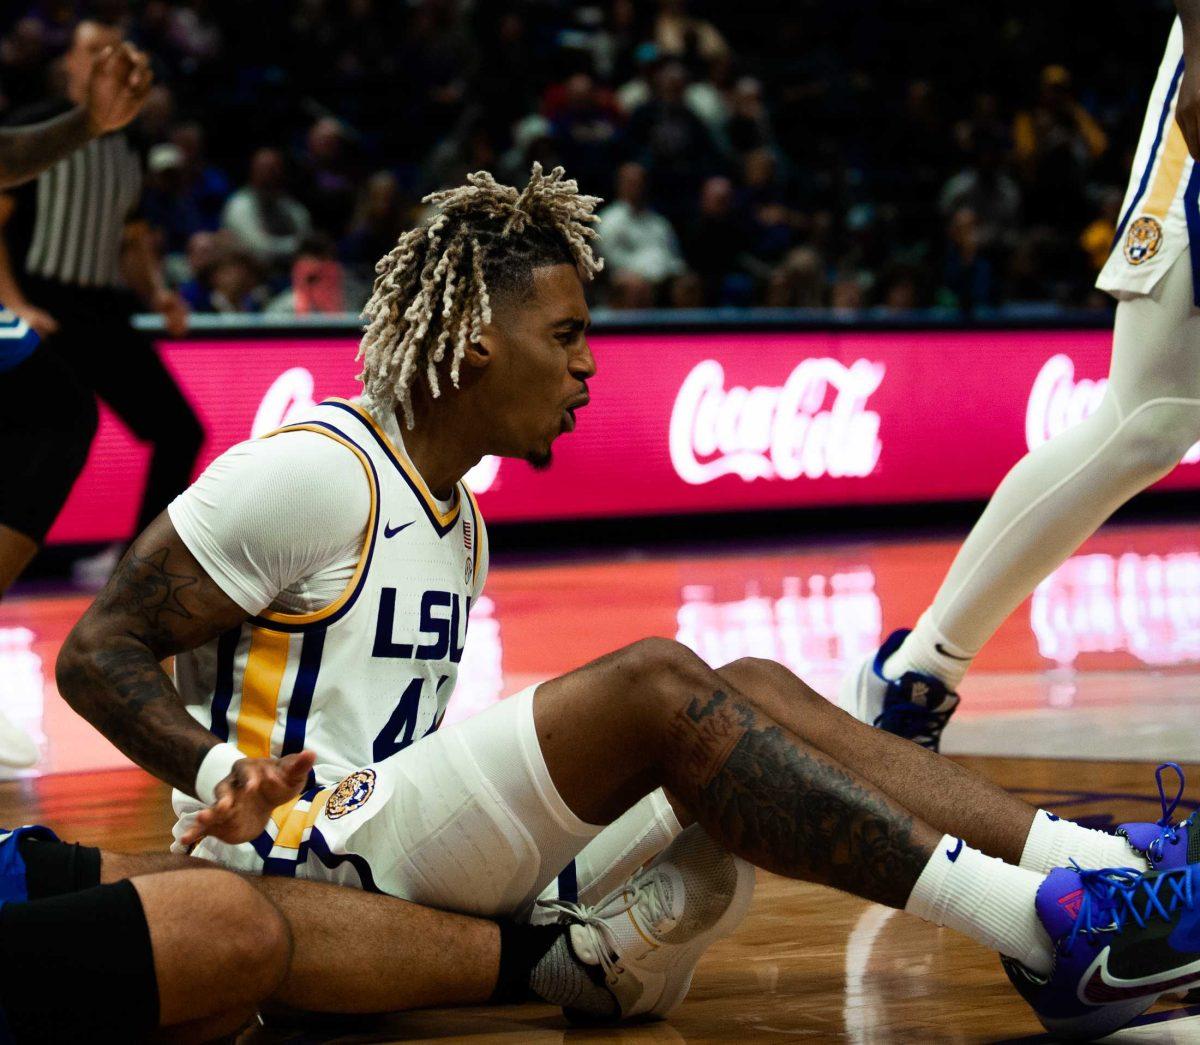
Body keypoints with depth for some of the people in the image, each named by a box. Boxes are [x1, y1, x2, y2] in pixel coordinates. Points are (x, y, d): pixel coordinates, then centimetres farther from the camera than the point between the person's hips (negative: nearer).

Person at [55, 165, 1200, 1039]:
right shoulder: (312, 470, -6)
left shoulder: (457, 520, 22)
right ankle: (1035, 919, -33)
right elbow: (97, 651, -9)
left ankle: (1095, 864, -21)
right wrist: (224, 773, -26)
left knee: (754, 692, -6)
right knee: (654, 681, -26)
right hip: (303, 853, -9)